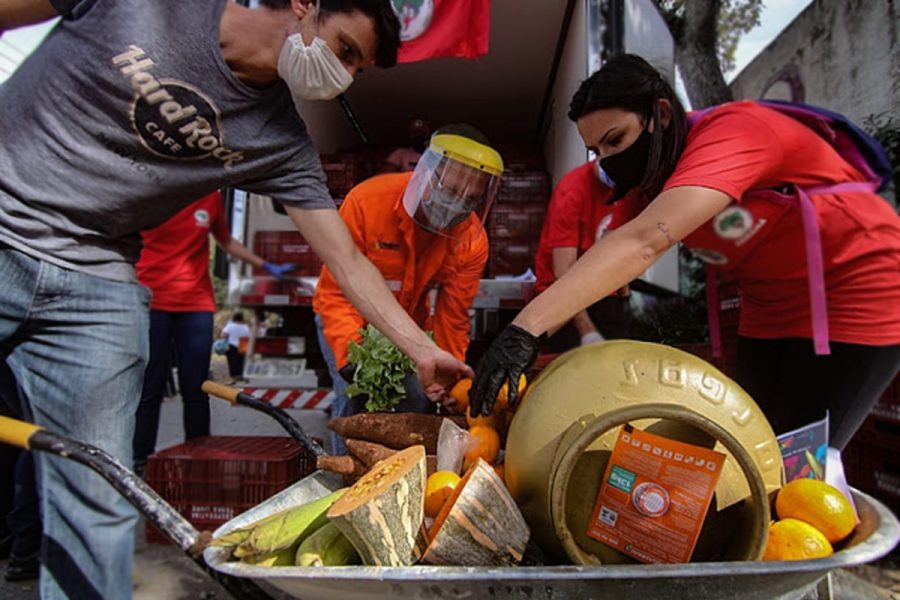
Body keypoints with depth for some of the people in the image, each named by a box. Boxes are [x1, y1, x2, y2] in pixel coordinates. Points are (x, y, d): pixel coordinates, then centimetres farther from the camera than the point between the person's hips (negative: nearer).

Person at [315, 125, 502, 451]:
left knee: (417, 406, -3)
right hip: (351, 322, -2)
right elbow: (335, 291, -26)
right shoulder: (367, 201, -29)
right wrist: (349, 356, -37)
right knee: (355, 403, -12)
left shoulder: (472, 240, -19)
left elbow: (451, 317, -12)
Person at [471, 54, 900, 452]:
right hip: (771, 311, 7)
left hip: (856, 299, -7)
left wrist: (526, 327, -49)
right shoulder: (655, 181, -2)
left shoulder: (733, 130, -27)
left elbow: (645, 241, -42)